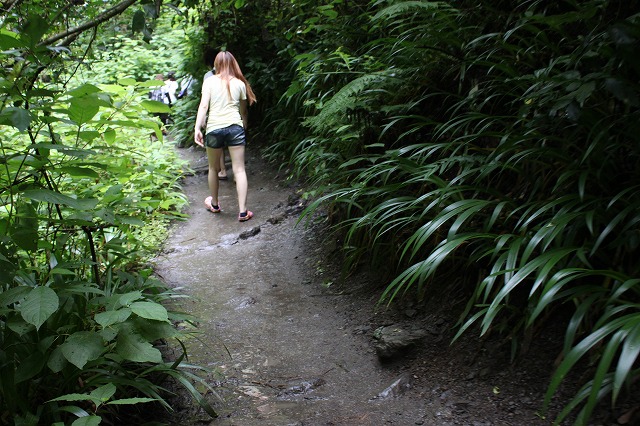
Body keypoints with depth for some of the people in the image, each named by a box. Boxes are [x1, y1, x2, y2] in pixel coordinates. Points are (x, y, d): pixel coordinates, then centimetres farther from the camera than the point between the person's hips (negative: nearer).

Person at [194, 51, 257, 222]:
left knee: (213, 168, 18)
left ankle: (214, 204, 34)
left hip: (214, 128, 0)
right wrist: (244, 125, 31)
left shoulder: (209, 81, 4)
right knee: (239, 169, -1)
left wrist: (198, 128, -9)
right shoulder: (239, 83, 8)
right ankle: (243, 211, -6)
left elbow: (203, 106, -7)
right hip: (235, 127, 0)